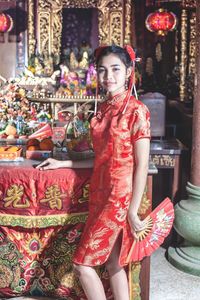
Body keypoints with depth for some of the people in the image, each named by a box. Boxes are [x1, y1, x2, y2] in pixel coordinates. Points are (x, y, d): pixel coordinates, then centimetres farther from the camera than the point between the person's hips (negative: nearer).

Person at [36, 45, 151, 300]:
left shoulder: (136, 111, -15)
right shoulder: (103, 109, 8)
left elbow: (141, 166, -15)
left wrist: (133, 212, -14)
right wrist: (63, 164, 15)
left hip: (120, 197, -7)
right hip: (100, 193, 7)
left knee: (82, 263, 1)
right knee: (113, 263, 15)